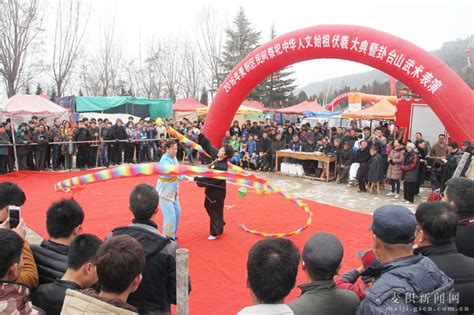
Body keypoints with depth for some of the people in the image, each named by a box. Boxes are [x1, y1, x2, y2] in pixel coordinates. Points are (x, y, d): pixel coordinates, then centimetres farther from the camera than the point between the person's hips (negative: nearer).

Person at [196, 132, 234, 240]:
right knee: (208, 206, 23)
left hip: (217, 190, -9)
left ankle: (216, 232, 23)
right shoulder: (216, 155, -7)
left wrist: (195, 179, -24)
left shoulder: (222, 167, -30)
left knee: (216, 210, 5)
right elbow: (207, 144, 1)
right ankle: (219, 225, 43)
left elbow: (209, 178, -28)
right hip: (212, 188, 9)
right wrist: (200, 134, -10)